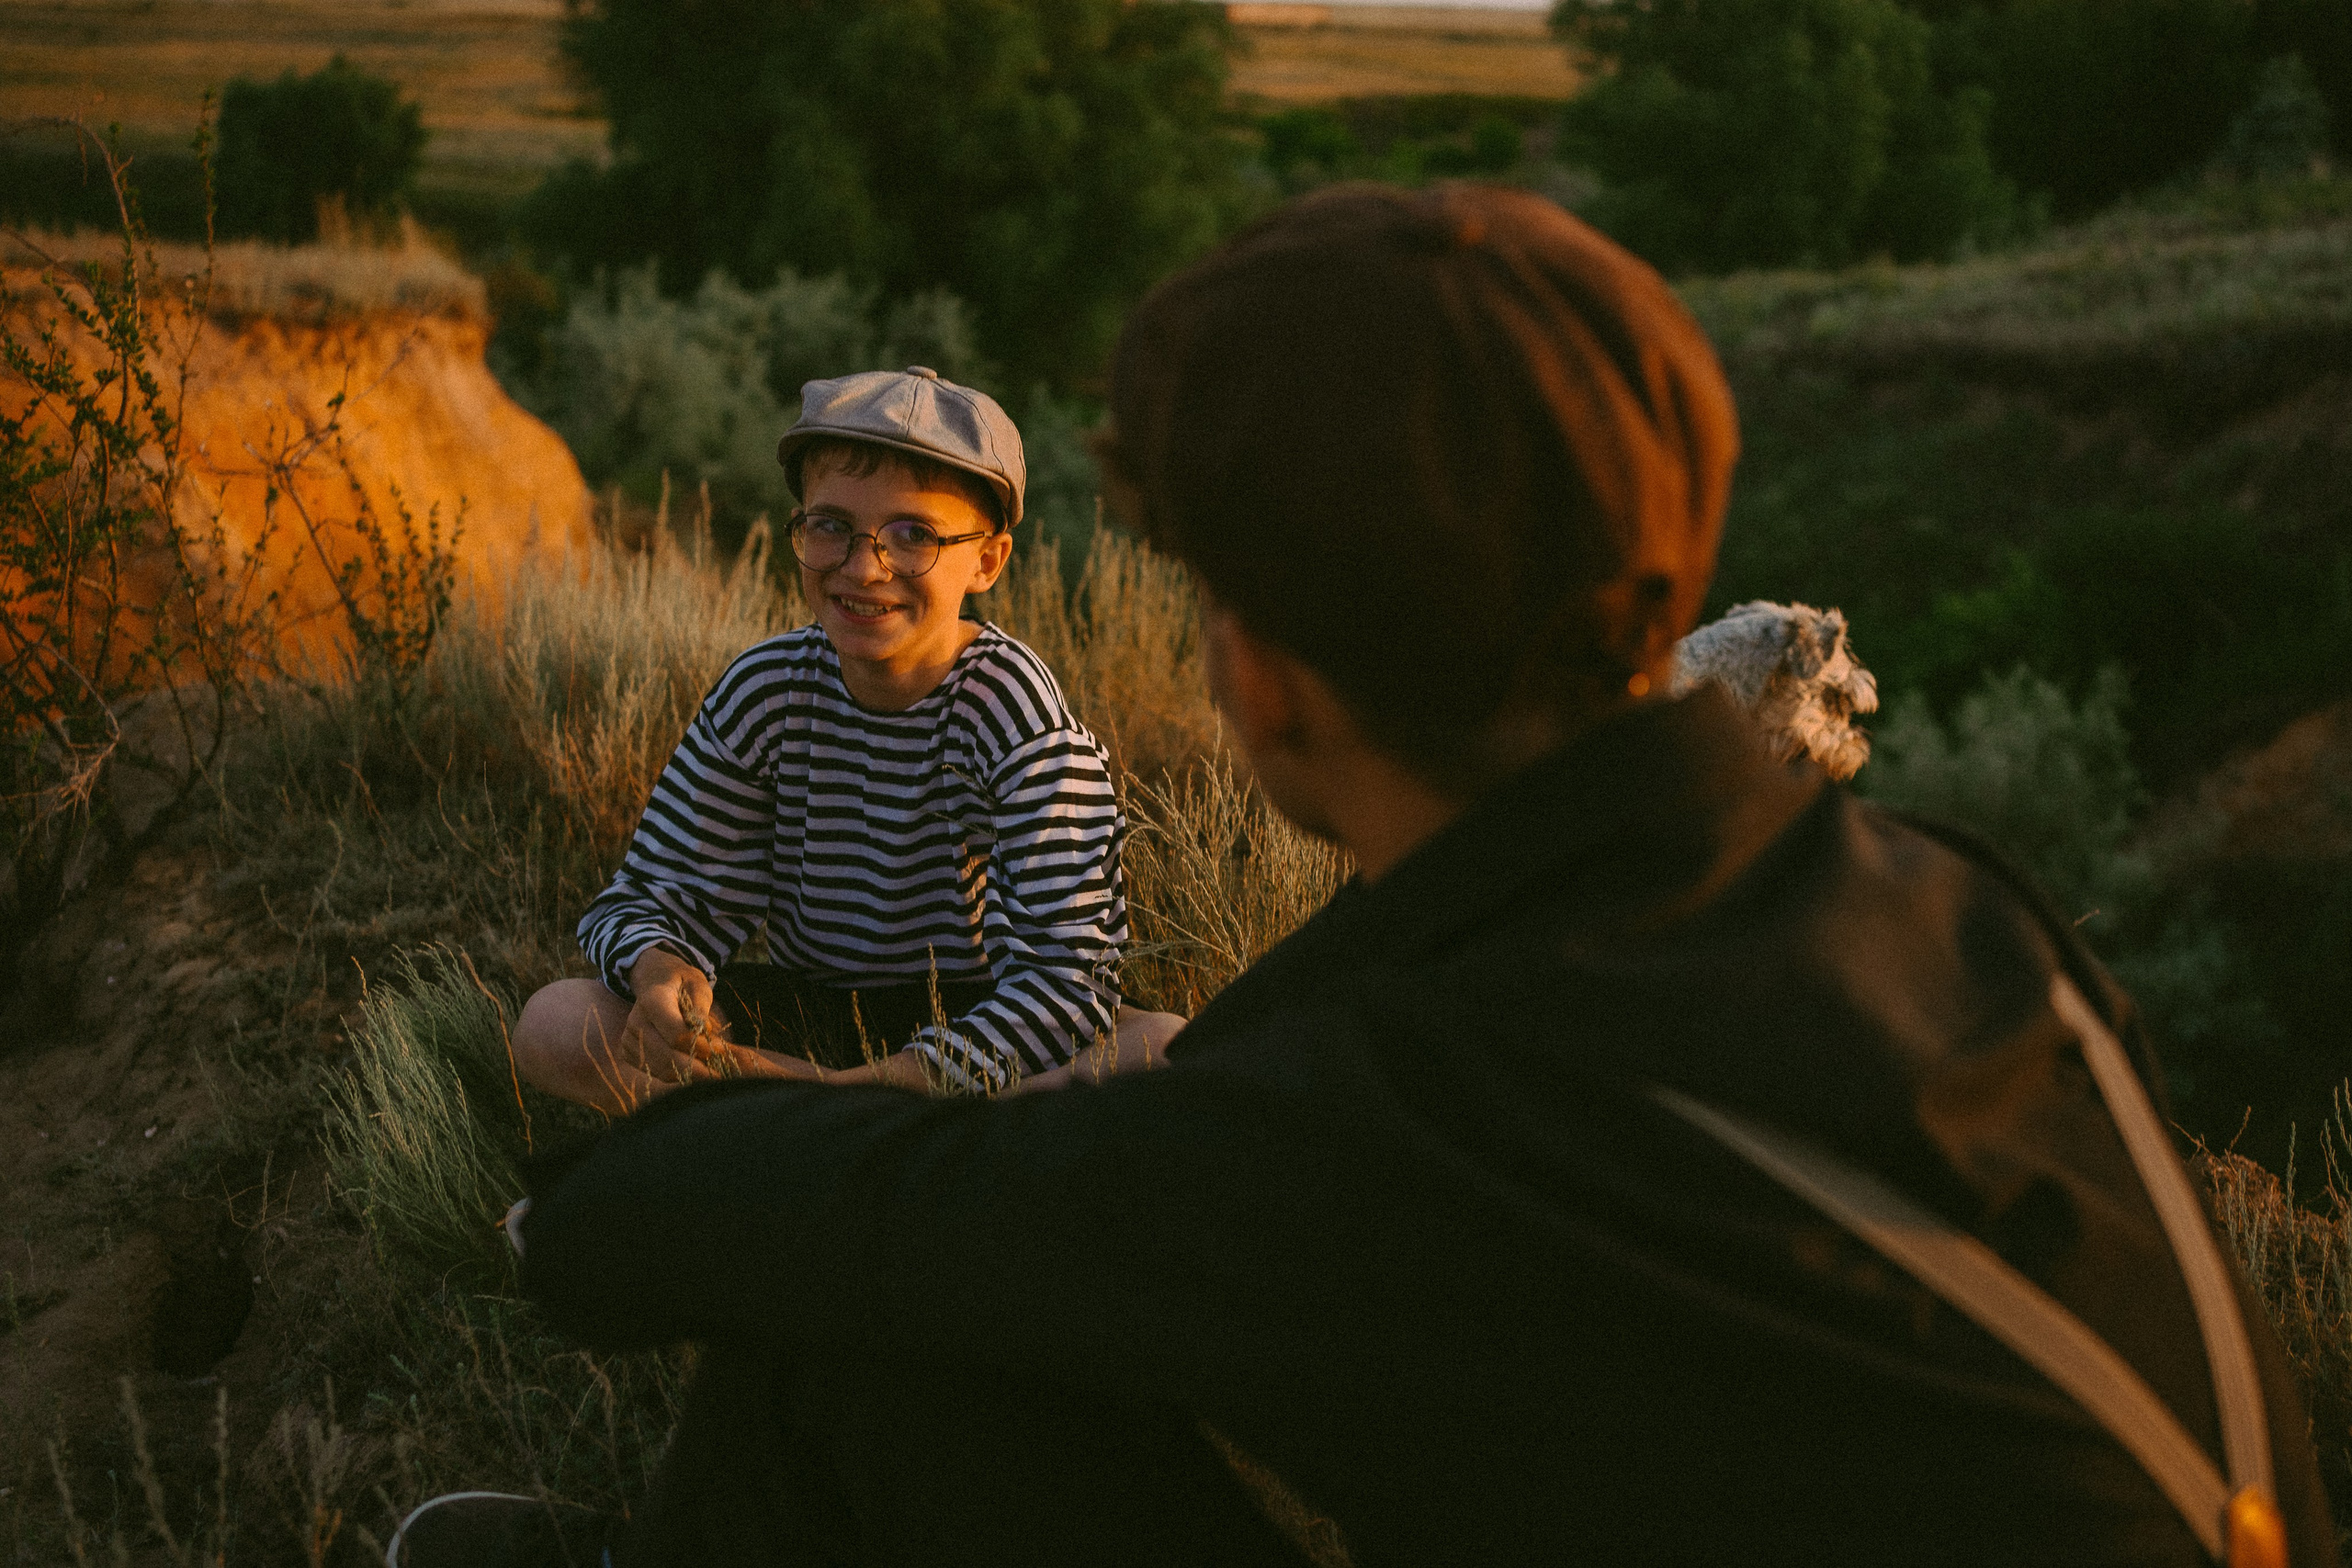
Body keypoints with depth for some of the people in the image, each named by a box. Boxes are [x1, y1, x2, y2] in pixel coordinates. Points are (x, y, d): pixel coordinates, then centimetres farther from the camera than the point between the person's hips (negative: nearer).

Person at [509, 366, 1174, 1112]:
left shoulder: (1015, 709, -18)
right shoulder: (763, 693, -6)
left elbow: (1067, 980, -26)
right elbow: (651, 898, -1)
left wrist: (848, 1090, -36)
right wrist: (662, 974, -28)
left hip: (975, 1033, -3)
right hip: (807, 1014, 4)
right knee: (554, 1025, -19)